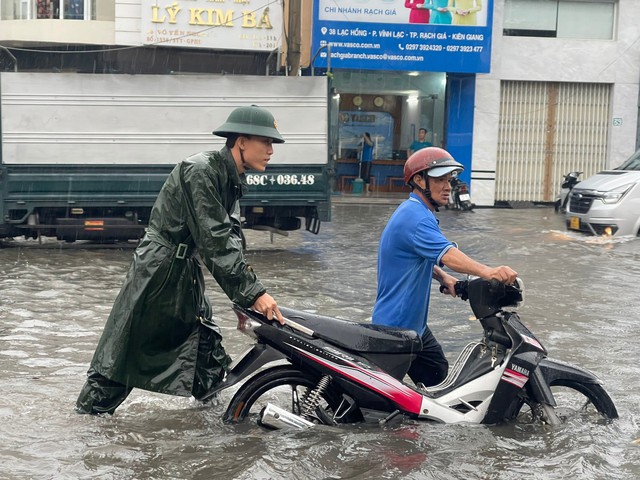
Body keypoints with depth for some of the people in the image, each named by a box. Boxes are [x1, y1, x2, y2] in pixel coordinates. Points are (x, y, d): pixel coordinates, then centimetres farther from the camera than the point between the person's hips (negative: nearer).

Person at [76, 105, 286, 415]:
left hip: (187, 272, 9)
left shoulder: (232, 178, 6)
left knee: (208, 347, 13)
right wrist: (252, 292, -27)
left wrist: (244, 298, -2)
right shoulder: (200, 171, -22)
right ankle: (88, 413, 16)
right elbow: (214, 239, -27)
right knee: (124, 351, 2)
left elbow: (231, 237, 7)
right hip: (159, 270, -9)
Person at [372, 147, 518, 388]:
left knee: (437, 373, 18)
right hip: (395, 328, -11)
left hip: (414, 323, 11)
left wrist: (444, 278, 7)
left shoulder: (416, 212, 12)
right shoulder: (415, 217, -24)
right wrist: (487, 272, -54)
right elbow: (445, 253, -40)